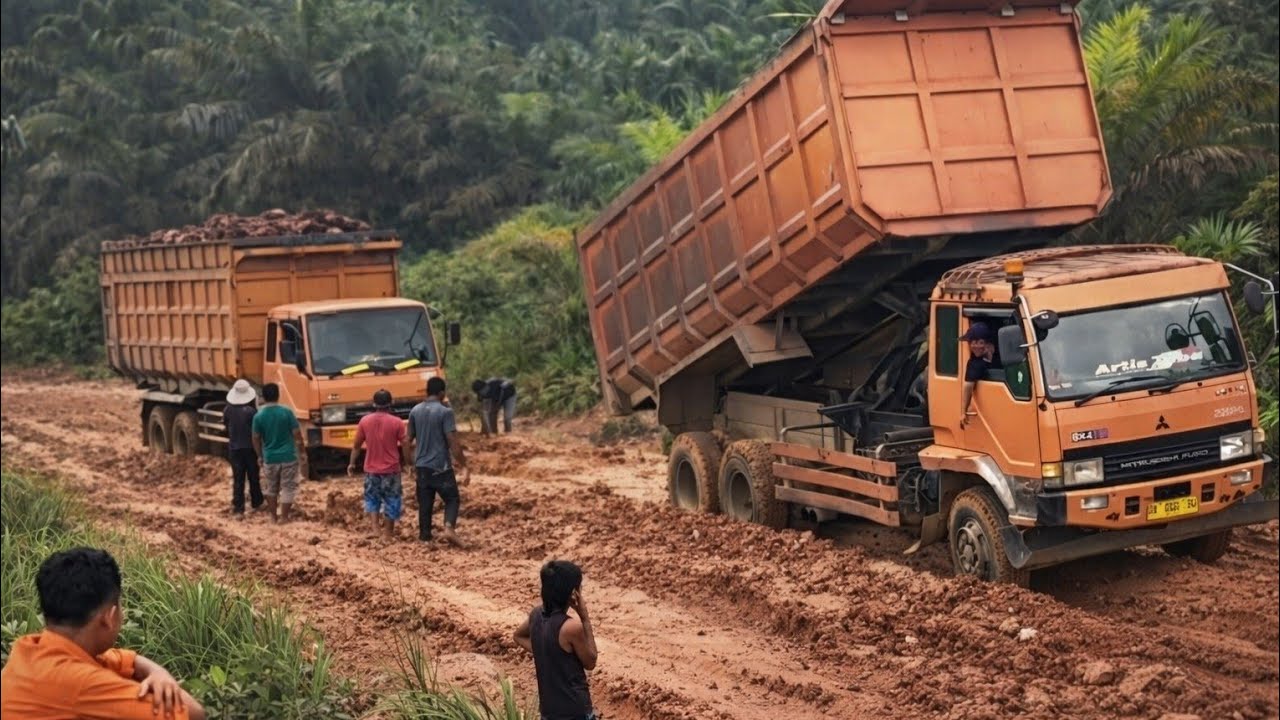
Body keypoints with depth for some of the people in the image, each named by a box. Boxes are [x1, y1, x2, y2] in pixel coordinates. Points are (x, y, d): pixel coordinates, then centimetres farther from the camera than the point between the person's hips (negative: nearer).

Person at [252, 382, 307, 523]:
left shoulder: (258, 416, -5)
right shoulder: (286, 412, -10)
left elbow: (256, 439, 0)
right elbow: (297, 435, -7)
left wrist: (260, 456, 15)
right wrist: (302, 453, 5)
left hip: (270, 458, 2)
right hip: (288, 456, -2)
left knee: (271, 488, 18)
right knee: (288, 487, 7)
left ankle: (273, 516, 23)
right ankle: (284, 517, 6)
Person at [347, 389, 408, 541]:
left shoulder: (365, 421, -2)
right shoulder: (396, 422, -9)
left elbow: (356, 445, 5)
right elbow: (405, 446, -7)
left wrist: (352, 463, 18)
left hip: (371, 469, 2)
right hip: (391, 469, -2)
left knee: (372, 499, 17)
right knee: (391, 501, 10)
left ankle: (375, 529, 3)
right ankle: (389, 534, 16)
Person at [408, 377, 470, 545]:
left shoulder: (415, 411, 5)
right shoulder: (445, 411, -12)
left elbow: (409, 438, 13)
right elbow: (453, 442, -16)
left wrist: (412, 461, 26)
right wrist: (464, 466, -12)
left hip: (421, 465, 4)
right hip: (441, 465, -4)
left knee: (424, 503, 11)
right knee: (452, 498, 8)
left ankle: (425, 537, 12)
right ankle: (449, 527, -14)